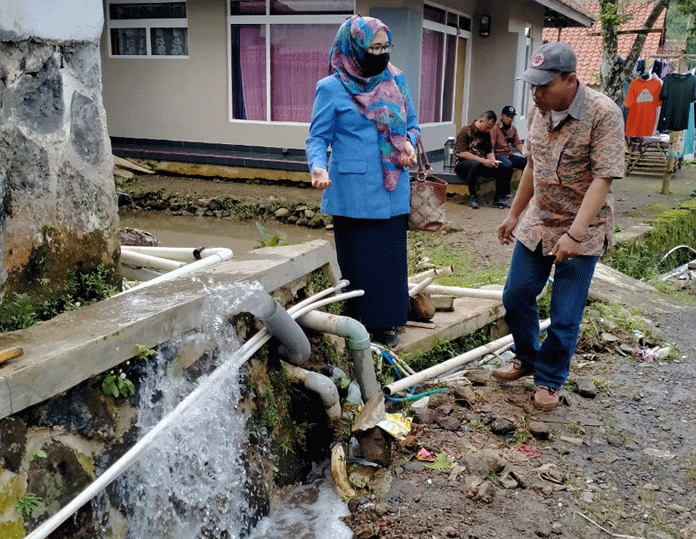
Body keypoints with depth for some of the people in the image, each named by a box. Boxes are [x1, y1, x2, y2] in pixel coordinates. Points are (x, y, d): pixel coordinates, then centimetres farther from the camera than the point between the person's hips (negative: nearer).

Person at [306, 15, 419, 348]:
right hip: (354, 193, -4)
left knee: (391, 257, 10)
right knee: (358, 261, 3)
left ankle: (385, 323, 24)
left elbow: (411, 123, 17)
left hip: (392, 192, 5)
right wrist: (319, 168, -25)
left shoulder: (397, 80, 8)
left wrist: (410, 143, -6)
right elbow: (318, 138, -5)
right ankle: (357, 327, 16)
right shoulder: (332, 89, -6)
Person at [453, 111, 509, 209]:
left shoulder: (486, 133, 13)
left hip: (481, 163, 7)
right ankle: (473, 197, -31)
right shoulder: (465, 131, -10)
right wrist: (483, 161, -23)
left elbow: (489, 151, 15)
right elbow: (463, 153, -20)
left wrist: (493, 161, -9)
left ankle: (499, 198, -5)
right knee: (475, 164, -40)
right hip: (462, 164, -6)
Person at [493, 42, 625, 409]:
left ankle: (550, 380, 22)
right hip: (536, 224, 6)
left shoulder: (604, 114, -20)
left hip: (582, 232, -6)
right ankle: (527, 358, 37)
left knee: (565, 316, 1)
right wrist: (514, 214, 16)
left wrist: (574, 234, -30)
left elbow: (603, 179, -24)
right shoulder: (538, 110, 1)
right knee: (516, 297, 13)